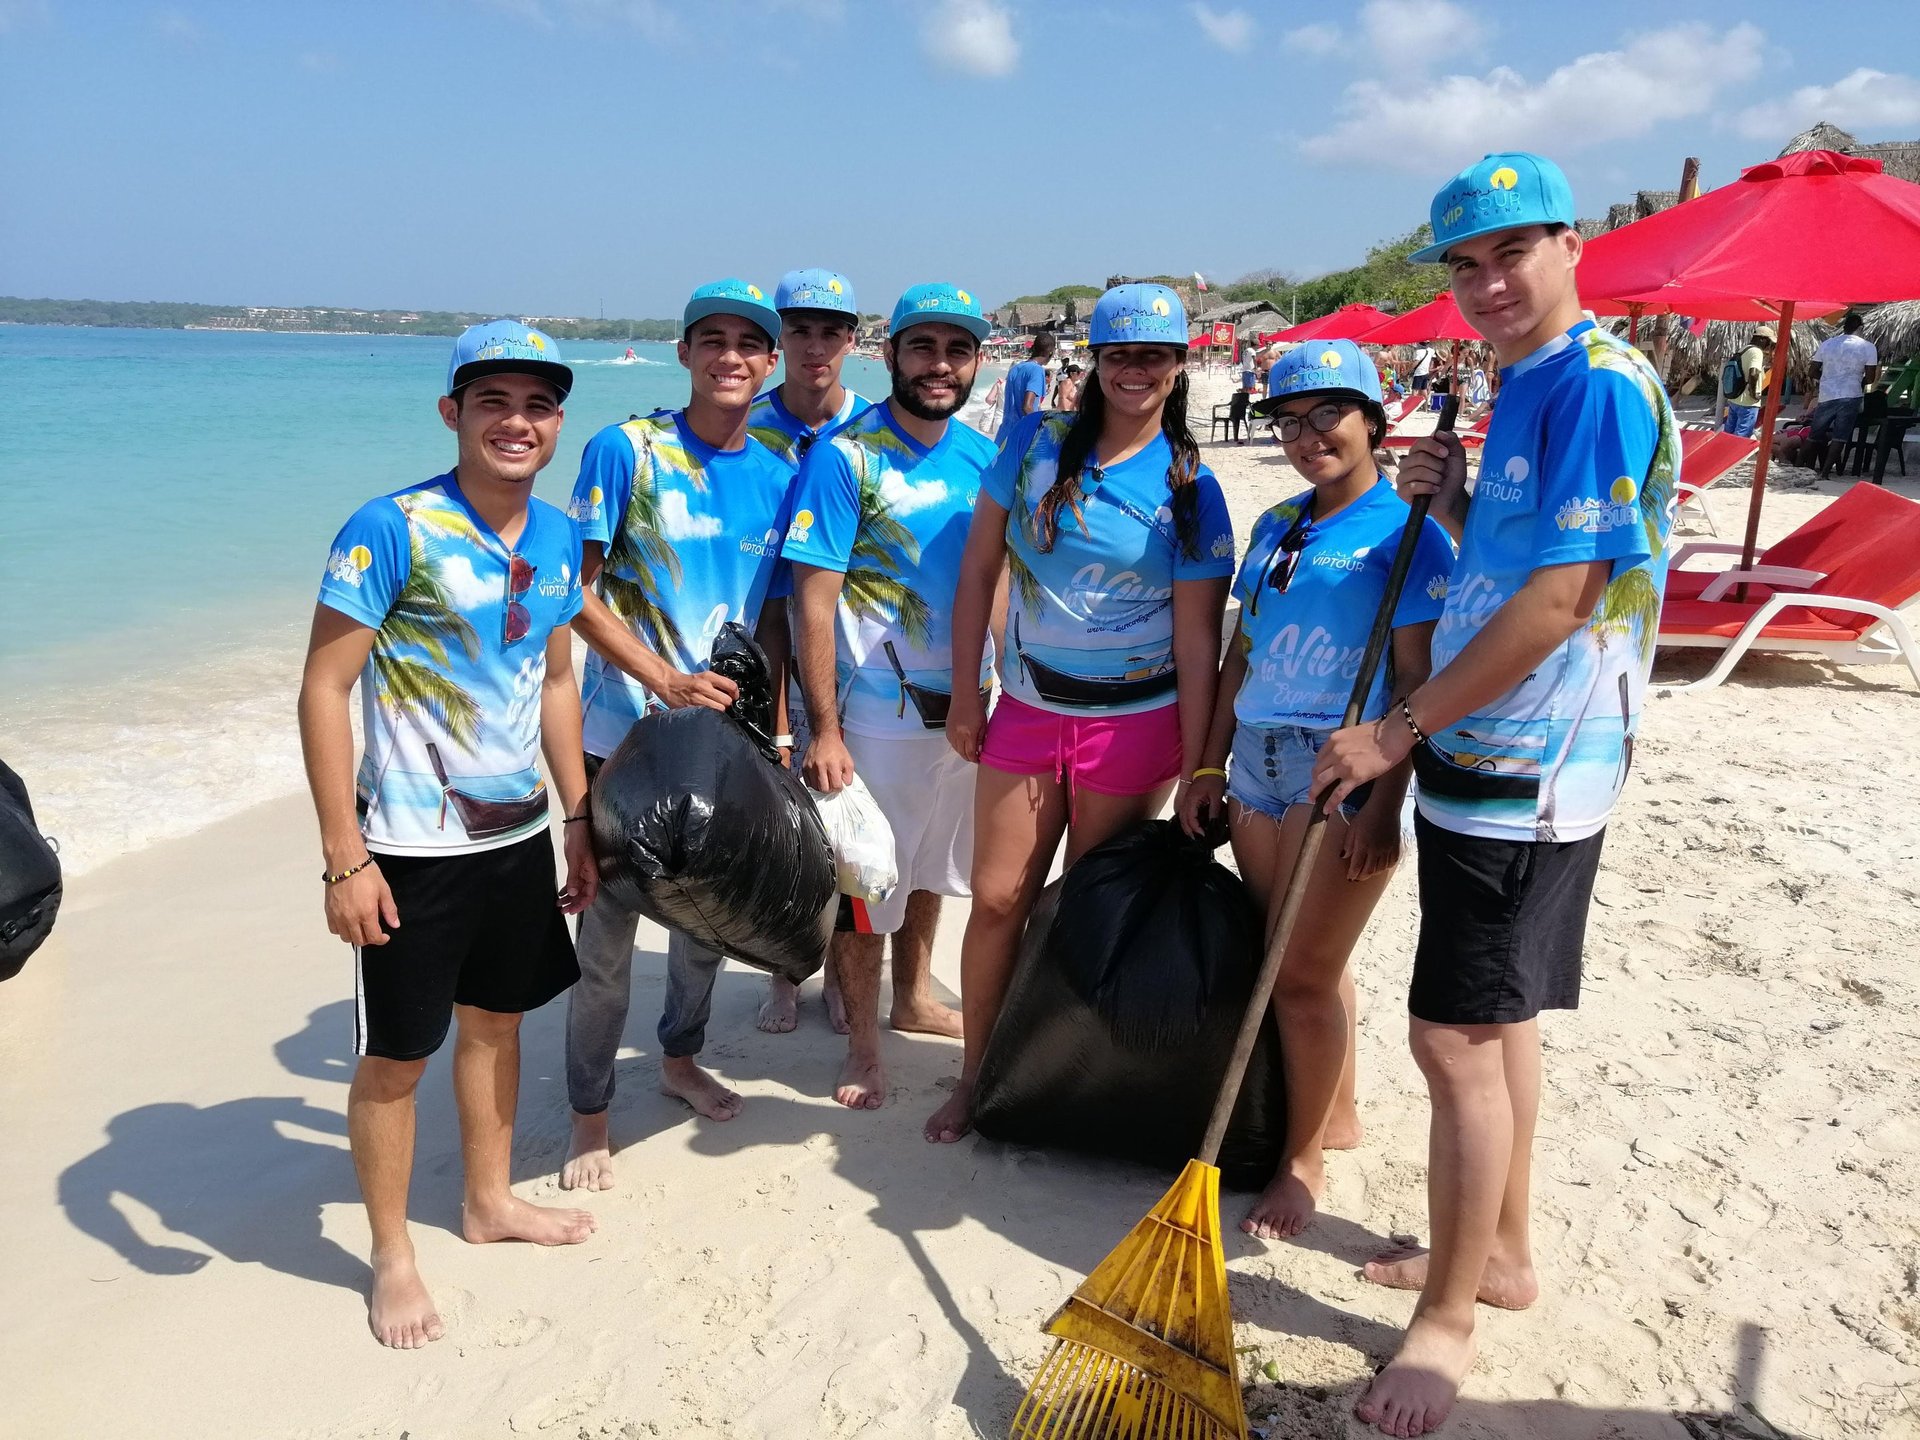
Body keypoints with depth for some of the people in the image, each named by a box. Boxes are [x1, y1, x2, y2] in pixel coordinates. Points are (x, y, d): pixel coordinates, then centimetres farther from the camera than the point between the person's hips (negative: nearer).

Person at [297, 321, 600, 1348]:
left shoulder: (558, 538, 3)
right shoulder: (393, 530, -16)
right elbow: (323, 688, -16)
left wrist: (577, 819, 13)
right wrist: (344, 858, -19)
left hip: (519, 831, 6)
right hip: (413, 845, -6)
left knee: (495, 1018, 20)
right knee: (396, 1054, 7)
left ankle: (488, 1201, 41)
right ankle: (391, 1257, 27)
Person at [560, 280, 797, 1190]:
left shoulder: (777, 477, 3)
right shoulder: (625, 450, -9)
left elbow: (773, 616, 9)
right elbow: (578, 593, -10)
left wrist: (778, 731, 4)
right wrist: (665, 680, -19)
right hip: (628, 730, -4)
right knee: (609, 927, 2)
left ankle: (680, 1057, 41)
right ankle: (590, 1114, 20)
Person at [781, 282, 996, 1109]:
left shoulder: (980, 455, 3)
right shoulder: (846, 456, -14)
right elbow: (813, 598, -16)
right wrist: (823, 729, -19)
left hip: (960, 701, 6)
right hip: (877, 711, -6)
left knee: (930, 865, 21)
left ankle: (915, 998, 42)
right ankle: (862, 1046, 24)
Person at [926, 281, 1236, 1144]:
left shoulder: (1190, 490, -5)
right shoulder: (1036, 444, 1)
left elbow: (1197, 637, -6)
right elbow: (980, 568, 4)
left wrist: (1196, 772, -8)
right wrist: (964, 693, 0)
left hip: (1133, 723, -2)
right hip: (1027, 709, 2)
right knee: (997, 898, 6)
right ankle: (974, 1077, 24)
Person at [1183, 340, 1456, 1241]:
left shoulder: (1407, 533, -7)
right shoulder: (1275, 527, 12)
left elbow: (1419, 681, -12)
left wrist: (1384, 804, -17)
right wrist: (1210, 766, 12)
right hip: (1258, 762, 6)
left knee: (1302, 971, -2)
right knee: (1305, 959, 14)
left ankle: (1303, 1159, 15)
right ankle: (1335, 1114, 33)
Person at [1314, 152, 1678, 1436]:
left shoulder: (1599, 383, -16)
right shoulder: (1522, 386, 14)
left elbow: (1558, 599, -23)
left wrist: (1398, 728, -19)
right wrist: (1450, 500, 2)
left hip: (1528, 765, -10)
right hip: (1486, 752, 10)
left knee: (1459, 1037, -4)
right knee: (1495, 1016, 18)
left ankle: (1448, 1320, 12)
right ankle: (1500, 1253, 34)